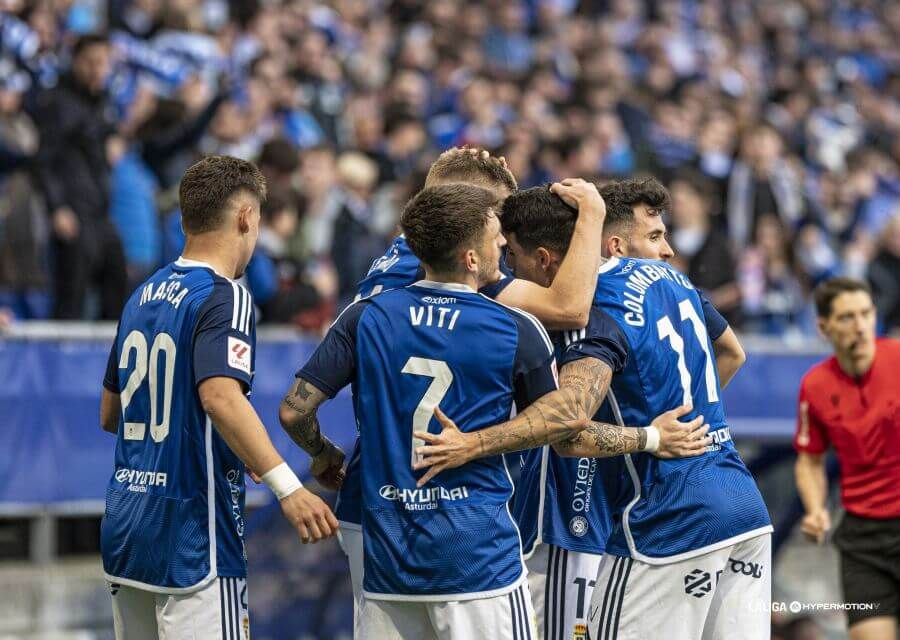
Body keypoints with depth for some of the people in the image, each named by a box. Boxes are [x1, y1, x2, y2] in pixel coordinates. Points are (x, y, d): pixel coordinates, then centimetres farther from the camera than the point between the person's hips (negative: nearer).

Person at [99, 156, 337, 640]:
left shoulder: (142, 296, 12)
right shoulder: (224, 297, -11)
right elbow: (220, 396, -28)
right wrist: (287, 486, -34)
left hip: (123, 529, 8)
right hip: (193, 542, -8)